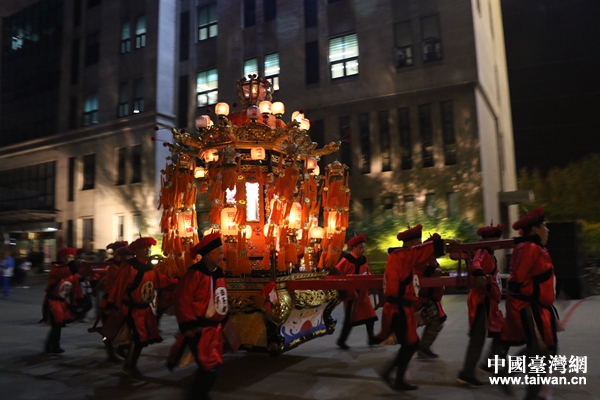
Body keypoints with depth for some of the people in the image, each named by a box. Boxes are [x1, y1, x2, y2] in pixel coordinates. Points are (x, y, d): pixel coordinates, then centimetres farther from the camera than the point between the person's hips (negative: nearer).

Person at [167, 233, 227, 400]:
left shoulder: (219, 273, 8)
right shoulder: (194, 274, -18)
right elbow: (181, 301, -22)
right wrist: (188, 326, -21)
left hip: (214, 329, 9)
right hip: (199, 330, -9)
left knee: (213, 366, 18)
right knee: (210, 367, -9)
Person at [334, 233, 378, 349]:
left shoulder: (363, 260, 6)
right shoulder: (346, 260, -16)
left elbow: (368, 273, 19)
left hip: (362, 292, 7)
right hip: (351, 292, -7)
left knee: (370, 315, 7)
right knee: (350, 318, 0)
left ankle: (371, 338, 21)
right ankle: (341, 340, 15)